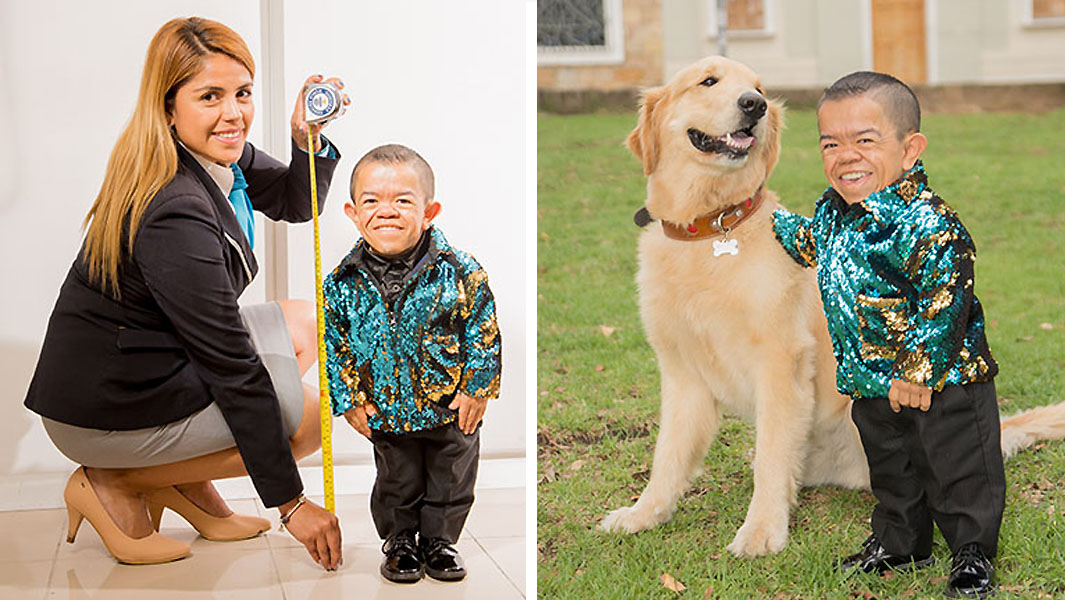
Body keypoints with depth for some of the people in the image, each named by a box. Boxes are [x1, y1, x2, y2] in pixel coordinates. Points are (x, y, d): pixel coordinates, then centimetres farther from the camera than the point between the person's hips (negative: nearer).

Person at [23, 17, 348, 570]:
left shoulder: (217, 156, 0)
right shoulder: (174, 212, -27)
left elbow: (294, 203, 17)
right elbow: (232, 365, -24)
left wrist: (309, 140, -7)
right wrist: (290, 502, -18)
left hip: (148, 366, 10)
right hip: (103, 410, -10)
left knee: (303, 326, 15)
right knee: (310, 418, -5)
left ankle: (190, 490, 11)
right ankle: (114, 484, -1)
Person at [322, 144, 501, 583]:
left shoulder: (461, 273, -20)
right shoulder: (342, 283, -13)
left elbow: (484, 332, -10)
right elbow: (334, 343, -2)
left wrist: (477, 387, -10)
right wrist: (349, 399, -4)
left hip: (451, 405, -1)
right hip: (386, 411, 1)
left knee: (450, 481, 15)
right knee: (396, 482, 17)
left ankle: (439, 540, 34)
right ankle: (399, 542, 37)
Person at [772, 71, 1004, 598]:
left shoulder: (927, 224, -26)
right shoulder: (833, 211, 0)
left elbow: (944, 302, -27)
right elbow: (814, 245, 23)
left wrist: (917, 373, -24)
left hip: (942, 382, -7)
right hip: (871, 383, 8)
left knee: (958, 473, 5)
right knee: (890, 470, 22)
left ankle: (973, 554, 23)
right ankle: (899, 543, 40)